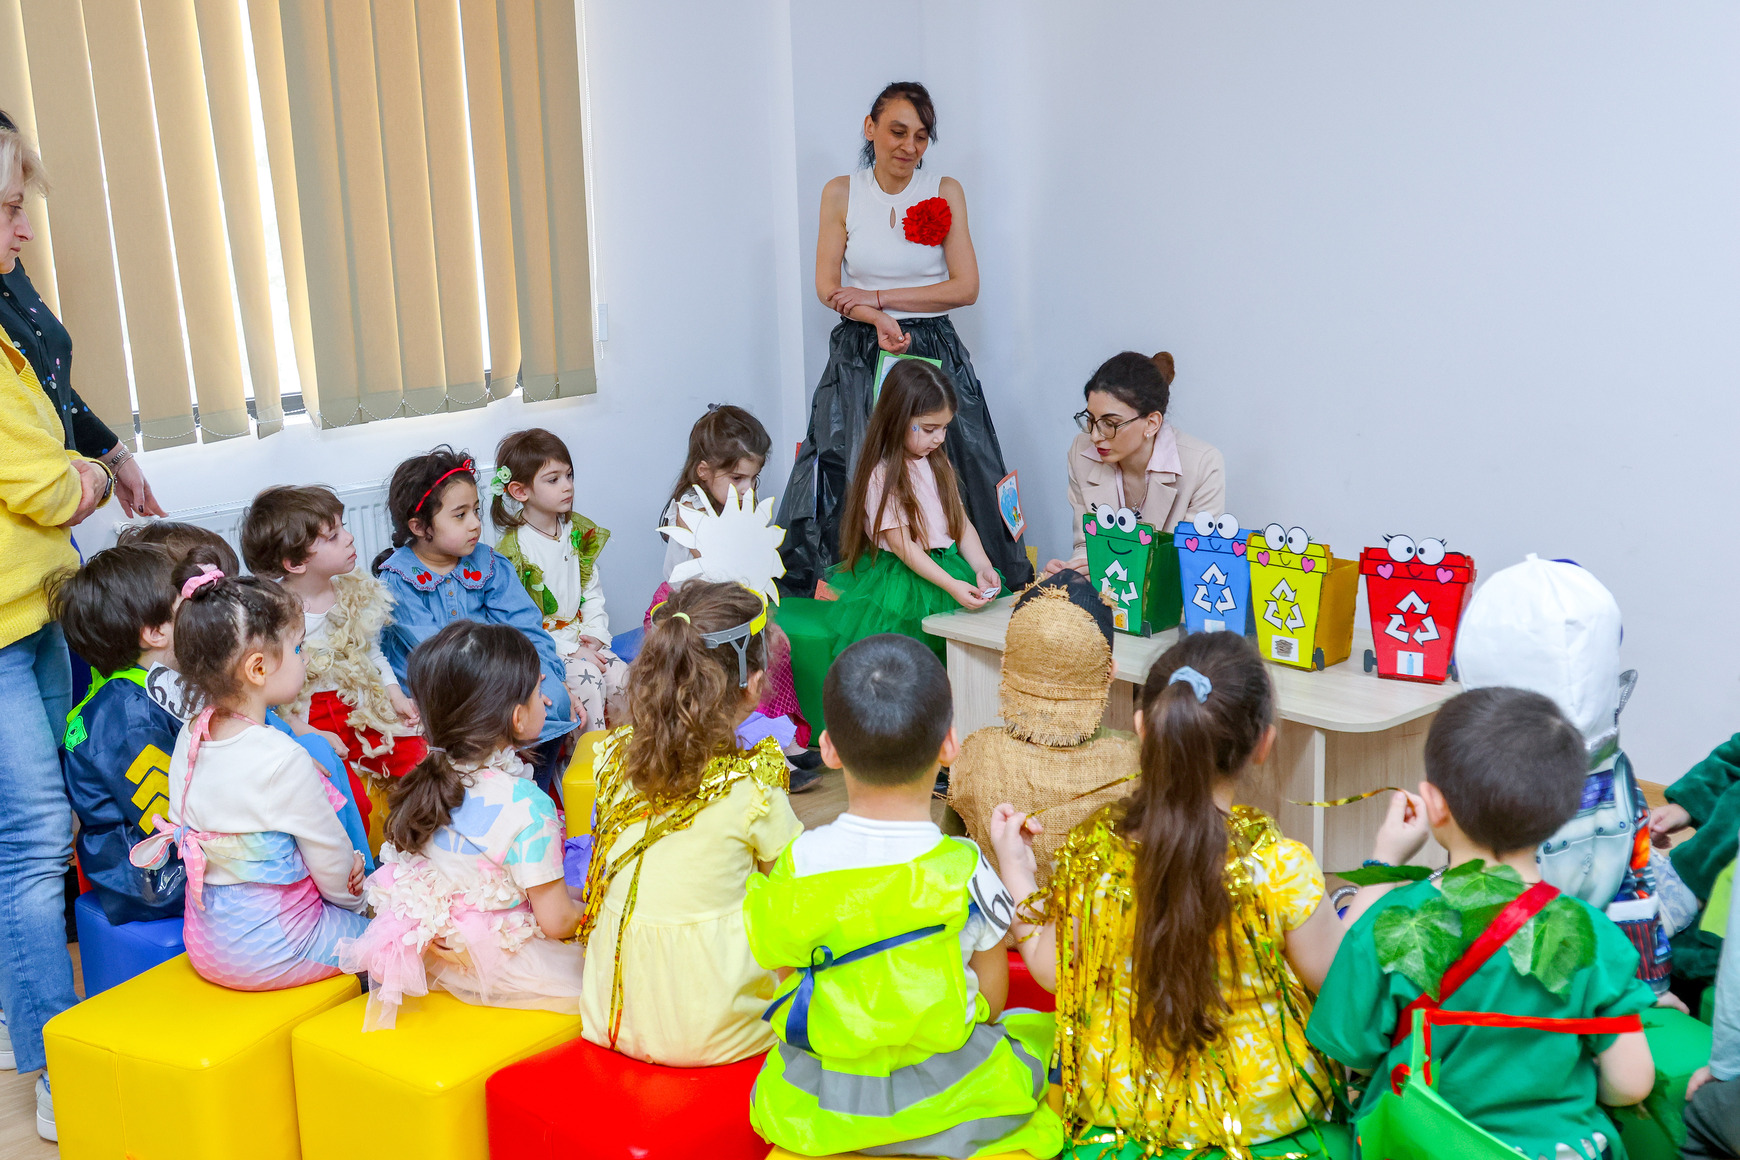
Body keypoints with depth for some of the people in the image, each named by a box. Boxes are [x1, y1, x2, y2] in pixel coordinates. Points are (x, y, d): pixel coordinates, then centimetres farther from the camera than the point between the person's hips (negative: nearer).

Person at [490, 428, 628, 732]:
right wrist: (569, 650, -19)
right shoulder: (512, 550, -15)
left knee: (622, 675, -16)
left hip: (583, 642, 6)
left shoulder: (579, 531, 6)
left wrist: (595, 633, -5)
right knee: (587, 678, -29)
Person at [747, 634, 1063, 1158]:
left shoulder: (793, 865, -18)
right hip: (942, 1105, -4)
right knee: (1040, 1026, 24)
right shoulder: (966, 870, -23)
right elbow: (990, 1004, -9)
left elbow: (786, 976, -4)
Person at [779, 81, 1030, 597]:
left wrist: (874, 297, -8)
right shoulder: (841, 193, 5)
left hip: (934, 354, 0)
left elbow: (965, 288, -3)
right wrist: (878, 320, -17)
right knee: (847, 481, -7)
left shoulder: (945, 192, 3)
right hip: (860, 359, 0)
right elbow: (827, 287, 2)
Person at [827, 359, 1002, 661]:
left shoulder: (939, 465, 14)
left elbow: (962, 523, 13)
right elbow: (902, 545, -15)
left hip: (948, 565, 7)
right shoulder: (882, 474, -10)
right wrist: (951, 585, -23)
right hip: (902, 577, -7)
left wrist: (982, 568, -5)